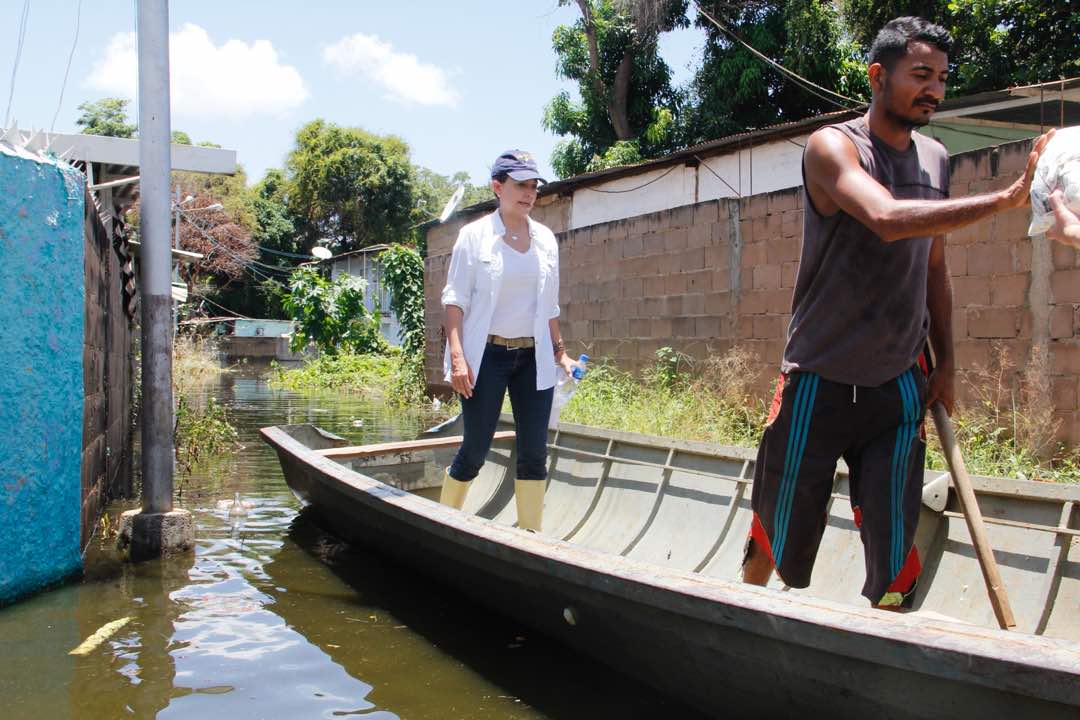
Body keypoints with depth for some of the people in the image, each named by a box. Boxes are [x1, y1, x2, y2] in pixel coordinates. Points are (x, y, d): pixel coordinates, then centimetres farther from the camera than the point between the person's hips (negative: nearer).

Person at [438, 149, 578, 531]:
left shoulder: (546, 239, 9)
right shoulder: (475, 235, -3)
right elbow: (455, 299, -7)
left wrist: (560, 351, 13)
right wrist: (457, 355, -16)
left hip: (533, 357, 4)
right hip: (487, 355, -4)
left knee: (534, 452, 2)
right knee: (475, 450, -1)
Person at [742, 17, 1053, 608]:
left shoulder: (935, 159, 10)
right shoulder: (833, 147, -10)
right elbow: (887, 219, -31)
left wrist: (945, 365, 13)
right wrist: (1004, 198, -34)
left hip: (900, 387, 5)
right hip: (818, 383, -4)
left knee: (894, 550, 0)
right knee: (777, 532, 9)